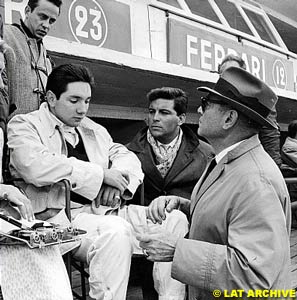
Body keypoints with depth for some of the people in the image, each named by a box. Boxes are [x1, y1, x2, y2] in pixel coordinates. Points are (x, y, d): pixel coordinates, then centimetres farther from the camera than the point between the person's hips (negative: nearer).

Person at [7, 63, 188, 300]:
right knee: (116, 231, -36)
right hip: (61, 215, -6)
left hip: (104, 209, 7)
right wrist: (100, 174, -15)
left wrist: (118, 178, -7)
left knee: (176, 219, -9)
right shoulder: (24, 125, 3)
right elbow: (36, 166, -17)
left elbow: (127, 157, 19)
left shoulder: (94, 129, 22)